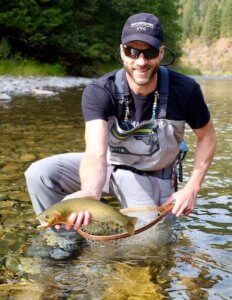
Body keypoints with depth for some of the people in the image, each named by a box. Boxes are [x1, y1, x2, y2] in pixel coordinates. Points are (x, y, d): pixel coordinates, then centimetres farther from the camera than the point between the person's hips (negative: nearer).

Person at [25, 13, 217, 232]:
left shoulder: (184, 90, -22)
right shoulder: (99, 92, -26)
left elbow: (206, 136, -4)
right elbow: (95, 151, -39)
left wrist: (191, 189, -14)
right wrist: (90, 192, -61)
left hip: (150, 177, 0)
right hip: (108, 165, 0)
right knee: (39, 174, -21)